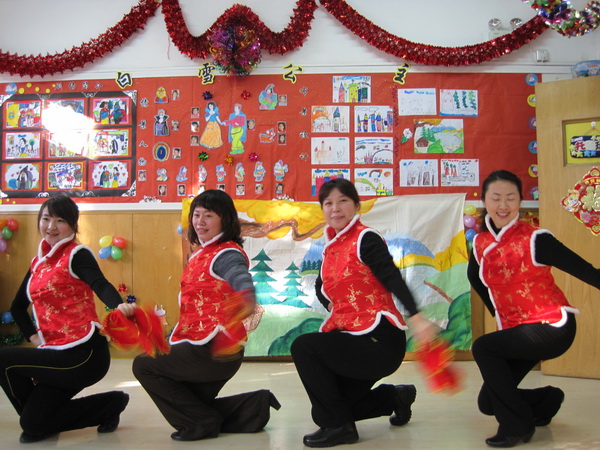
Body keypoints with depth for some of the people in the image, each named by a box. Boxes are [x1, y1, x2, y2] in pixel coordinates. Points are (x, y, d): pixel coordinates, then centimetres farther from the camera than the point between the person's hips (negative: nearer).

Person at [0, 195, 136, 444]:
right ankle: (110, 404, 19)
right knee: (33, 423, 5)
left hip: (83, 353, -8)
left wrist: (119, 305, -49)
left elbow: (100, 285, -27)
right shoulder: (38, 262, 15)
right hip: (58, 353, 8)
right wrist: (34, 337, 9)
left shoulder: (76, 255, -7)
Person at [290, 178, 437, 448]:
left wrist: (416, 318, -36)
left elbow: (393, 279, -23)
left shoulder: (365, 239, -9)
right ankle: (395, 397, 28)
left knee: (303, 347, -23)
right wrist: (335, 309, 10)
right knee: (323, 411, 11)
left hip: (380, 340, -8)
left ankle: (339, 426, -11)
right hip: (353, 339, 9)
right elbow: (321, 288, 28)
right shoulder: (331, 247, 13)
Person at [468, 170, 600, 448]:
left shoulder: (535, 239, -16)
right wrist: (501, 318, 12)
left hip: (552, 327, -6)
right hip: (515, 330, 6)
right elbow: (476, 278, 18)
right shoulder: (480, 244, 0)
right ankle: (547, 400, 34)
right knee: (488, 403, 4)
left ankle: (517, 425, -8)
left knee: (483, 348, -25)